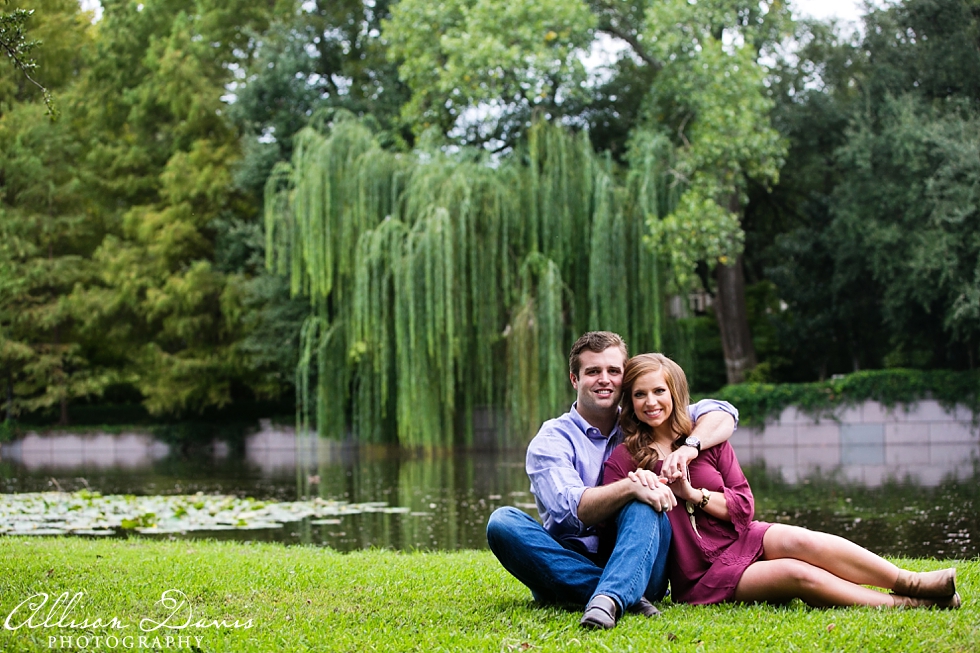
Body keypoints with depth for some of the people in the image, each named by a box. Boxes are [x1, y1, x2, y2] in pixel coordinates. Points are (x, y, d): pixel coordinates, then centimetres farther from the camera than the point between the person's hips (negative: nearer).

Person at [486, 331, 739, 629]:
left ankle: (608, 598, -51)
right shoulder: (552, 439, 2)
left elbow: (722, 414, 7)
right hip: (570, 566, -1)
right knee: (502, 521, -26)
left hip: (636, 566, 1)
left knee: (644, 508, -27)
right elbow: (573, 510, -15)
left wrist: (690, 445, -15)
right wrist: (631, 486, -31)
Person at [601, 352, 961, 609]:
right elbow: (618, 532, -5)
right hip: (702, 579, -4)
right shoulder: (621, 462, -1)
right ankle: (906, 605, -28)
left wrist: (692, 493, -11)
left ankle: (911, 582, -29)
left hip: (743, 539, 4)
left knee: (797, 540, -30)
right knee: (796, 574, -29)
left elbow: (744, 506, 5)